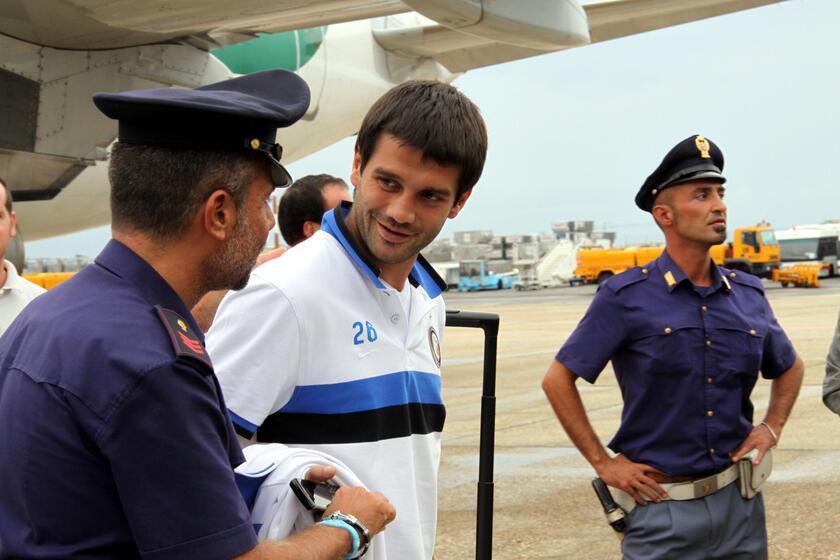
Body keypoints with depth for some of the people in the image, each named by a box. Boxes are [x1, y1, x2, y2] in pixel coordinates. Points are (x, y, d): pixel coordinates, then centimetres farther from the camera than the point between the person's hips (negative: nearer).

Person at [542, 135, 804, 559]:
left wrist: (772, 427, 10)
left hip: (740, 503, 5)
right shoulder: (625, 297, -9)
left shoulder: (749, 295, 6)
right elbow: (558, 380, -6)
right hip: (662, 508, -4)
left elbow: (789, 367, 24)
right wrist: (603, 464, -7)